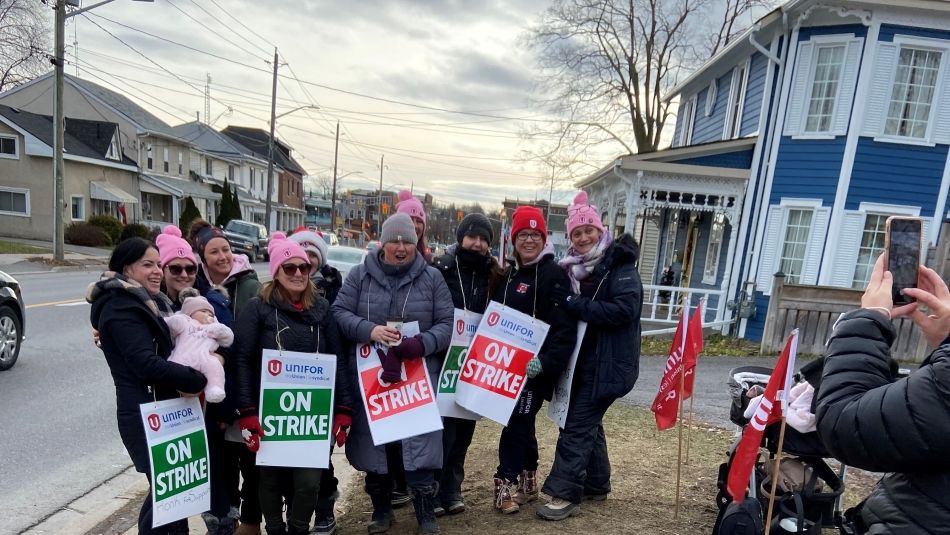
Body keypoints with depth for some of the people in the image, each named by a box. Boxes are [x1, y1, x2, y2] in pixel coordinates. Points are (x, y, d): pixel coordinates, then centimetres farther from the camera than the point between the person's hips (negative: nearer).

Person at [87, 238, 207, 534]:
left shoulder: (148, 302, 15)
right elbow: (147, 364, -25)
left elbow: (168, 351, 21)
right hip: (145, 413, -9)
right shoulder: (121, 308, -15)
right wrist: (198, 380, -21)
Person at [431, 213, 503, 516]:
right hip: (443, 358, -4)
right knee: (443, 423, -3)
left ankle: (451, 488, 25)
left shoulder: (493, 274, 6)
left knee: (465, 422, 11)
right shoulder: (441, 268, -6)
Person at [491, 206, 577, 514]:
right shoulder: (509, 274, 12)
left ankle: (507, 483, 11)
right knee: (521, 423, 15)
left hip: (534, 367, -7)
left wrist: (546, 361, -29)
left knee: (517, 423, -3)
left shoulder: (555, 275, -10)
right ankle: (527, 482, 30)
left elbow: (564, 327, -18)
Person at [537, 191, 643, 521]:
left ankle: (566, 494, 5)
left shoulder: (620, 265, -12)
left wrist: (575, 306, -23)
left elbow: (624, 309, -25)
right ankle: (596, 485, 34)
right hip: (582, 358, 8)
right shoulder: (574, 268, 9)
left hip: (607, 362, -8)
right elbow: (565, 311, 15)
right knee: (589, 421, 17)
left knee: (577, 425, -7)